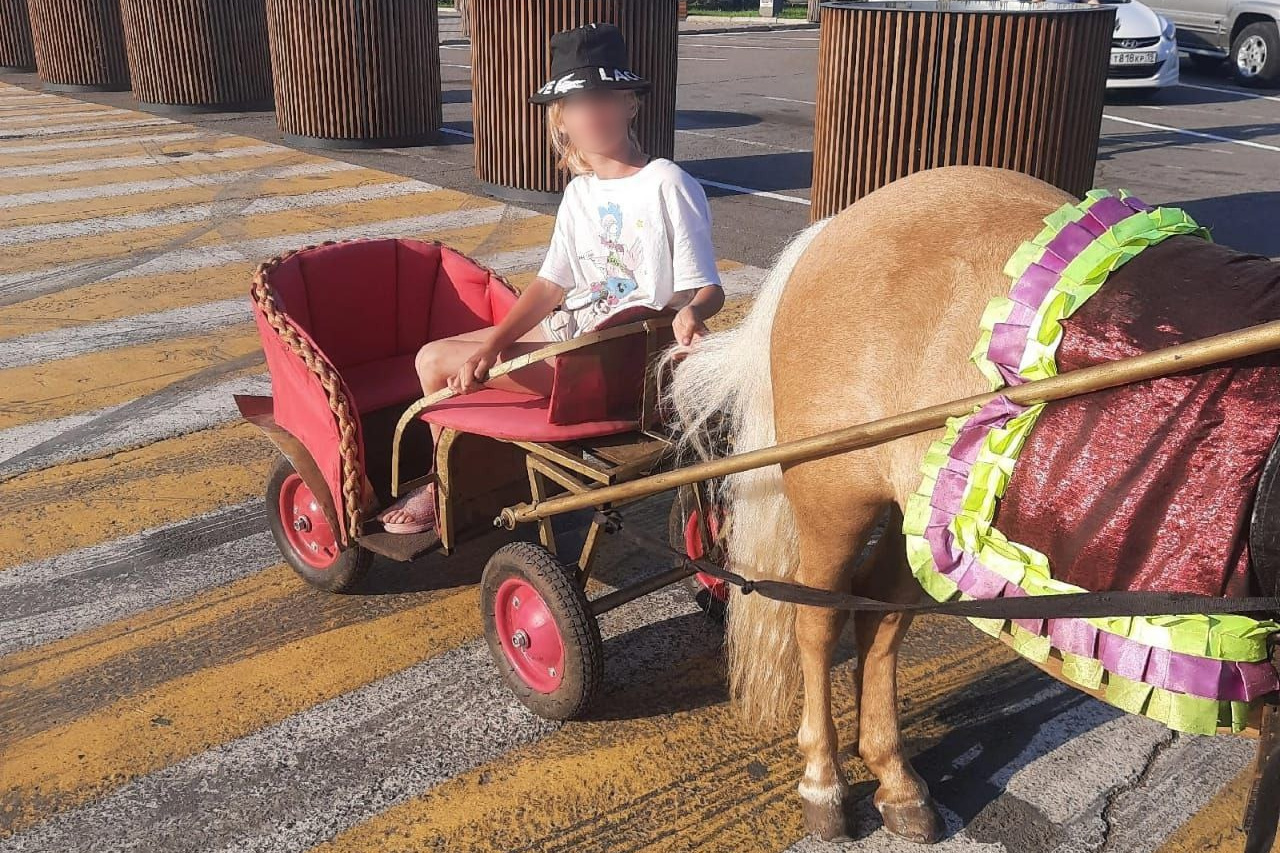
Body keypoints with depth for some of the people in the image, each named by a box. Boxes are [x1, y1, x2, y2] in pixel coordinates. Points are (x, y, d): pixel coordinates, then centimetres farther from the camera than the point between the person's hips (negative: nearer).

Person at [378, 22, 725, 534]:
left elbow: (708, 288, -15)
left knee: (438, 363, -11)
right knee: (434, 354, 5)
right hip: (570, 325, 8)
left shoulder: (668, 186, -14)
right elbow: (552, 284, 4)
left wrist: (692, 312, -39)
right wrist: (491, 346, -9)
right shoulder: (580, 193, 8)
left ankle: (444, 494, 15)